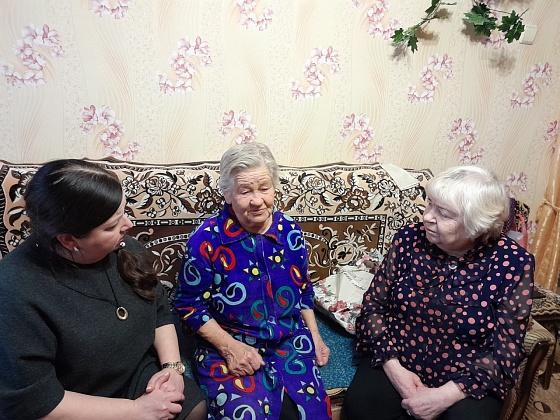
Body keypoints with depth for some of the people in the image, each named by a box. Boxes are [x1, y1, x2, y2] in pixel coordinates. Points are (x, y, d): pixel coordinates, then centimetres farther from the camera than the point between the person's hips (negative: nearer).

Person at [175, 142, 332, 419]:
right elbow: (190, 305, -6)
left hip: (289, 341, 3)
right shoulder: (206, 240, -13)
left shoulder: (290, 230, 0)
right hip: (227, 346, -3)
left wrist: (314, 336, 8)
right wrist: (229, 347, -15)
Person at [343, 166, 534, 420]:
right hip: (396, 364, 1)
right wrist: (393, 368, -14)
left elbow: (505, 349, -11)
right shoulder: (409, 240, -7)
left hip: (467, 381, 0)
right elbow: (374, 304, -2)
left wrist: (445, 396, -19)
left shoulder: (512, 264, -13)